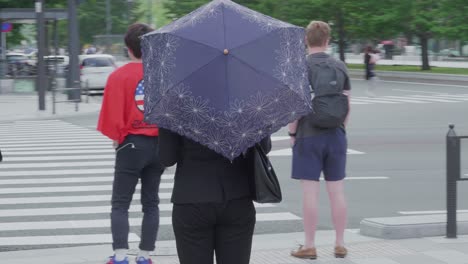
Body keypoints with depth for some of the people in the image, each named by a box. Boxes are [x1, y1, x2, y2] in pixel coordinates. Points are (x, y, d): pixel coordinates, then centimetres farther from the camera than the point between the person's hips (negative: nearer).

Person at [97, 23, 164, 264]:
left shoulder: (119, 76, -10)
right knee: (151, 203, 13)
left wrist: (118, 138, 4)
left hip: (131, 145, -3)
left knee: (120, 204, 3)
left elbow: (113, 117, -13)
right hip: (160, 145, 4)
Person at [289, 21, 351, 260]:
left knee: (310, 192, -1)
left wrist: (292, 133, -1)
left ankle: (309, 246, 2)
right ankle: (340, 244, 11)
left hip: (308, 136, -4)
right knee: (337, 191, 7)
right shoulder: (340, 67, 4)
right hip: (336, 136, 4)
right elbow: (347, 105, 6)